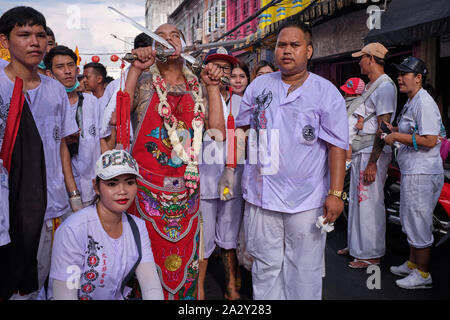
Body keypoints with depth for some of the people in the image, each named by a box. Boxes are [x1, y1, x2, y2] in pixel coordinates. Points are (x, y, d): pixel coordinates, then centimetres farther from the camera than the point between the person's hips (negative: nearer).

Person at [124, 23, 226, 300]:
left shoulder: (197, 88, 12)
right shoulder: (144, 82, 5)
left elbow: (218, 132, 1)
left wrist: (212, 87, -1)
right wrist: (136, 69, -13)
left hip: (187, 188, 3)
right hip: (147, 184, -2)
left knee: (184, 256, 10)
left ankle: (185, 294, 29)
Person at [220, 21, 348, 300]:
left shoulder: (327, 93, -1)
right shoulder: (259, 86, 9)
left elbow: (337, 146, -4)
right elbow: (241, 128, 18)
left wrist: (336, 193, -10)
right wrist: (231, 169, 13)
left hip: (307, 200, -2)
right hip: (261, 195, 3)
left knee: (303, 271, 8)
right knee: (265, 266, 12)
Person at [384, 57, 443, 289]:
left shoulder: (424, 103, -17)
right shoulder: (410, 102, 16)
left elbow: (430, 140, -24)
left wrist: (397, 136, -18)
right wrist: (394, 130, 11)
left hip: (422, 174, -11)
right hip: (411, 172, 11)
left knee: (419, 223, -2)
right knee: (410, 221, 20)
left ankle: (423, 274, 10)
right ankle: (412, 263, 35)